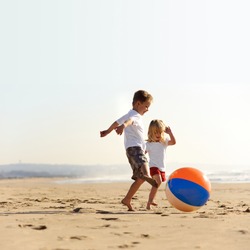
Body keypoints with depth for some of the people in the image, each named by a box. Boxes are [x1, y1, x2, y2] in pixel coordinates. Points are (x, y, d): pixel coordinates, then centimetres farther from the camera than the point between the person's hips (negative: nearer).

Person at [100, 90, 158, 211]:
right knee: (143, 162, -38)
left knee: (140, 178, 9)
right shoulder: (134, 115, -6)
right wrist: (123, 126, -54)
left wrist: (108, 131, 52)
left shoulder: (132, 115, 26)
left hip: (137, 148, 9)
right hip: (134, 147, -9)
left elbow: (117, 122, 37)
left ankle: (127, 199, 13)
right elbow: (129, 121, -32)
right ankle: (148, 176, -67)